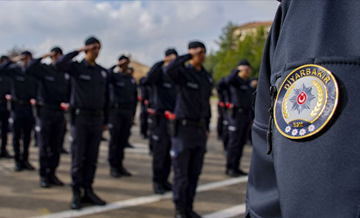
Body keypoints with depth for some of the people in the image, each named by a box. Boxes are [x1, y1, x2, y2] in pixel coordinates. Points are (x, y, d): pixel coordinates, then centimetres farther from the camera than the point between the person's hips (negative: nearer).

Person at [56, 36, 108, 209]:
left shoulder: (103, 72, 12)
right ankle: (76, 194, 8)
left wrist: (106, 121, 13)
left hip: (97, 118, 4)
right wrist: (79, 51, -19)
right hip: (80, 117, -4)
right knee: (78, 157, 0)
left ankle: (88, 191, 16)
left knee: (92, 158, 7)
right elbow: (59, 64, -22)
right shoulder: (76, 67, -1)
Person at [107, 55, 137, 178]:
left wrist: (133, 114, 14)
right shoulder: (115, 76, 0)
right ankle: (113, 166, 4)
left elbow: (135, 97, 18)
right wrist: (116, 66, -24)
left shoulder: (132, 79, 15)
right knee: (115, 140, -2)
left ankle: (120, 164, 15)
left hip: (128, 112, 5)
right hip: (116, 111, -4)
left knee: (123, 140, 6)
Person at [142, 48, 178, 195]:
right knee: (160, 151, -1)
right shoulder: (159, 74, -6)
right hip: (161, 117, -5)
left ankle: (165, 180, 21)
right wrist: (161, 64, -28)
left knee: (169, 152, 9)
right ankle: (157, 182, 10)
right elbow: (146, 81, -26)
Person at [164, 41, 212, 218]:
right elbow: (168, 70, -31)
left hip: (200, 129, 6)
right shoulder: (183, 73, -6)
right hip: (184, 127, -6)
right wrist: (188, 55, -22)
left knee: (195, 173, 9)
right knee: (181, 173, 0)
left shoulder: (207, 78, 12)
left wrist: (206, 128, 15)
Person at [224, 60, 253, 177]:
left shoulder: (248, 82, 16)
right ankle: (230, 168, 2)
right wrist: (237, 70, -32)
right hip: (237, 114, -7)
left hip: (247, 115, 7)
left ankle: (236, 167, 15)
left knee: (242, 142, 8)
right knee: (234, 142, -5)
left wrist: (252, 117, 19)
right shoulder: (236, 80, -6)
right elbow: (228, 80, -32)